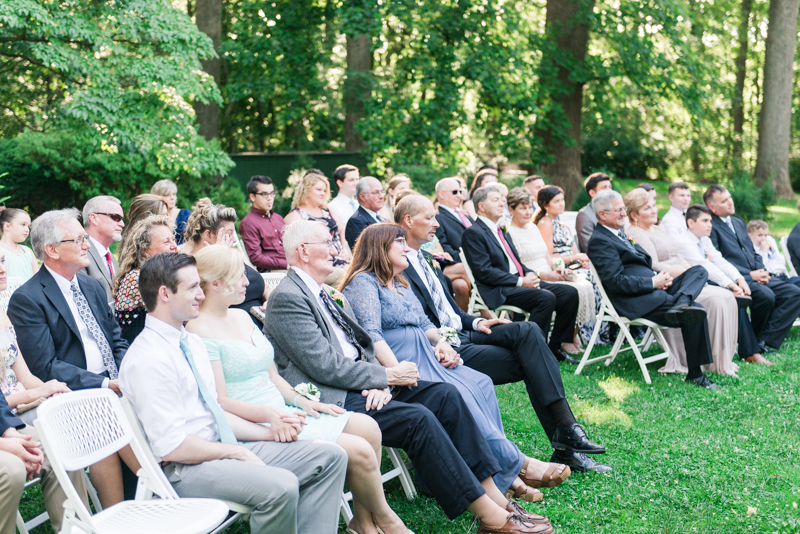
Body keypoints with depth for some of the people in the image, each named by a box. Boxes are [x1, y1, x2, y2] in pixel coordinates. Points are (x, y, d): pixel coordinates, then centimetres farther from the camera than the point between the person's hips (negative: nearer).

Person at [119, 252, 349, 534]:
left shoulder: (193, 342, 14)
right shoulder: (148, 359, -16)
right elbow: (170, 446, -20)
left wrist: (270, 434, 9)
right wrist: (236, 452, -13)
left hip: (224, 450, 10)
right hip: (186, 469, -9)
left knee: (330, 457, 0)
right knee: (281, 485, -34)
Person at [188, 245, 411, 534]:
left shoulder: (241, 316, 15)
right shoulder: (200, 332, -13)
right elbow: (219, 401, -18)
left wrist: (301, 401, 3)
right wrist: (271, 415, -29)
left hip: (281, 413, 9)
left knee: (367, 426, -6)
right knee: (359, 451, -17)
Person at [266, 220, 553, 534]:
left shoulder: (324, 293, 19)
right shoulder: (286, 298, -12)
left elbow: (363, 344, 15)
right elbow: (326, 367, -19)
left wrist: (380, 382, -6)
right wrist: (387, 376, -11)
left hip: (363, 386, 10)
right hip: (331, 399, -9)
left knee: (444, 395, -6)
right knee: (418, 419, -25)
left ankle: (494, 495, -7)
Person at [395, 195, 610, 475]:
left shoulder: (428, 259, 20)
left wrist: (476, 322, 7)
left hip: (461, 334, 8)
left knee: (528, 331, -15)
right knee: (530, 363, -17)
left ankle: (565, 427, -19)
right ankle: (565, 450, -13)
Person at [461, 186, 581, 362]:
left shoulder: (502, 231, 24)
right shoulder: (474, 233, -6)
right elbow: (484, 272, -14)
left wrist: (530, 275, 1)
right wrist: (520, 282, -17)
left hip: (521, 281, 9)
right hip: (500, 291, -9)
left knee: (570, 293, -5)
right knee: (546, 298, -30)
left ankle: (555, 346, 1)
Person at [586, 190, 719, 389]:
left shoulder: (620, 233, 23)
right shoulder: (600, 241, -9)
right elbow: (616, 282, -18)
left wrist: (659, 277, 4)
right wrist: (654, 282, -16)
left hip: (653, 289, 10)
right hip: (637, 302, -10)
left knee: (699, 271, -7)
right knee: (696, 315, -21)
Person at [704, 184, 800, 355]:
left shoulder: (739, 223, 24)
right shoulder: (710, 227, -5)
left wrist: (762, 271, 2)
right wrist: (750, 275, -16)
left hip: (756, 276, 9)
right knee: (766, 295, -33)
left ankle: (765, 340, -15)